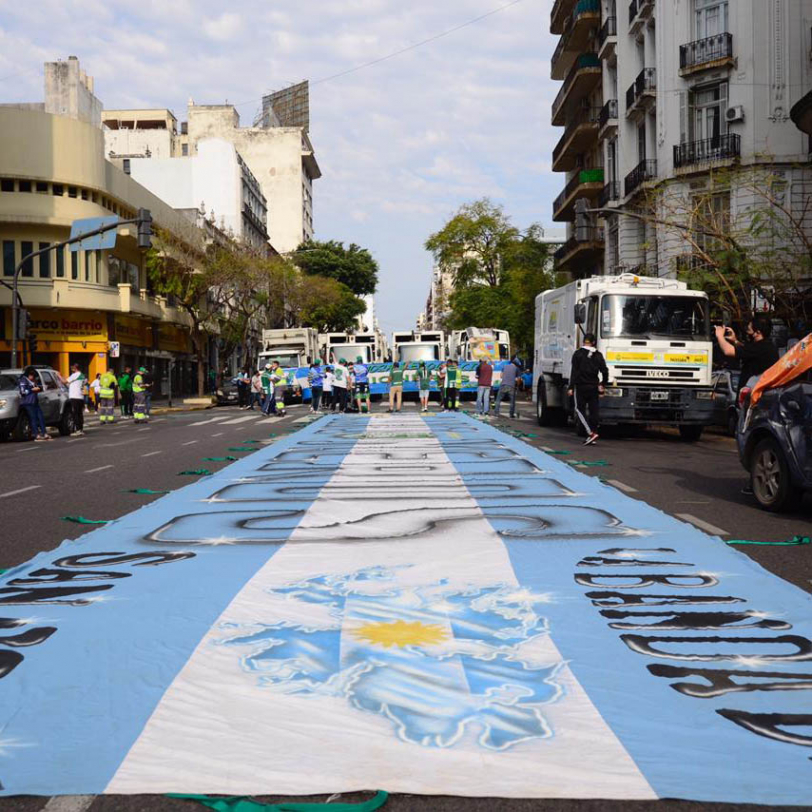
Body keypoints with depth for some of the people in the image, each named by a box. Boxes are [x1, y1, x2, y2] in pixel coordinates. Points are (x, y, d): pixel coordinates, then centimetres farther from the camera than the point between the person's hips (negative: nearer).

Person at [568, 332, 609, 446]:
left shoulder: (578, 354, -4)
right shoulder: (598, 355, 5)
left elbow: (574, 372, -8)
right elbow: (605, 371, 3)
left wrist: (571, 387, -8)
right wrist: (603, 384, 17)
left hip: (581, 386, -3)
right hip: (594, 387, 3)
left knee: (579, 409, 2)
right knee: (594, 410, 7)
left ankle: (591, 433, -13)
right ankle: (594, 432, 7)